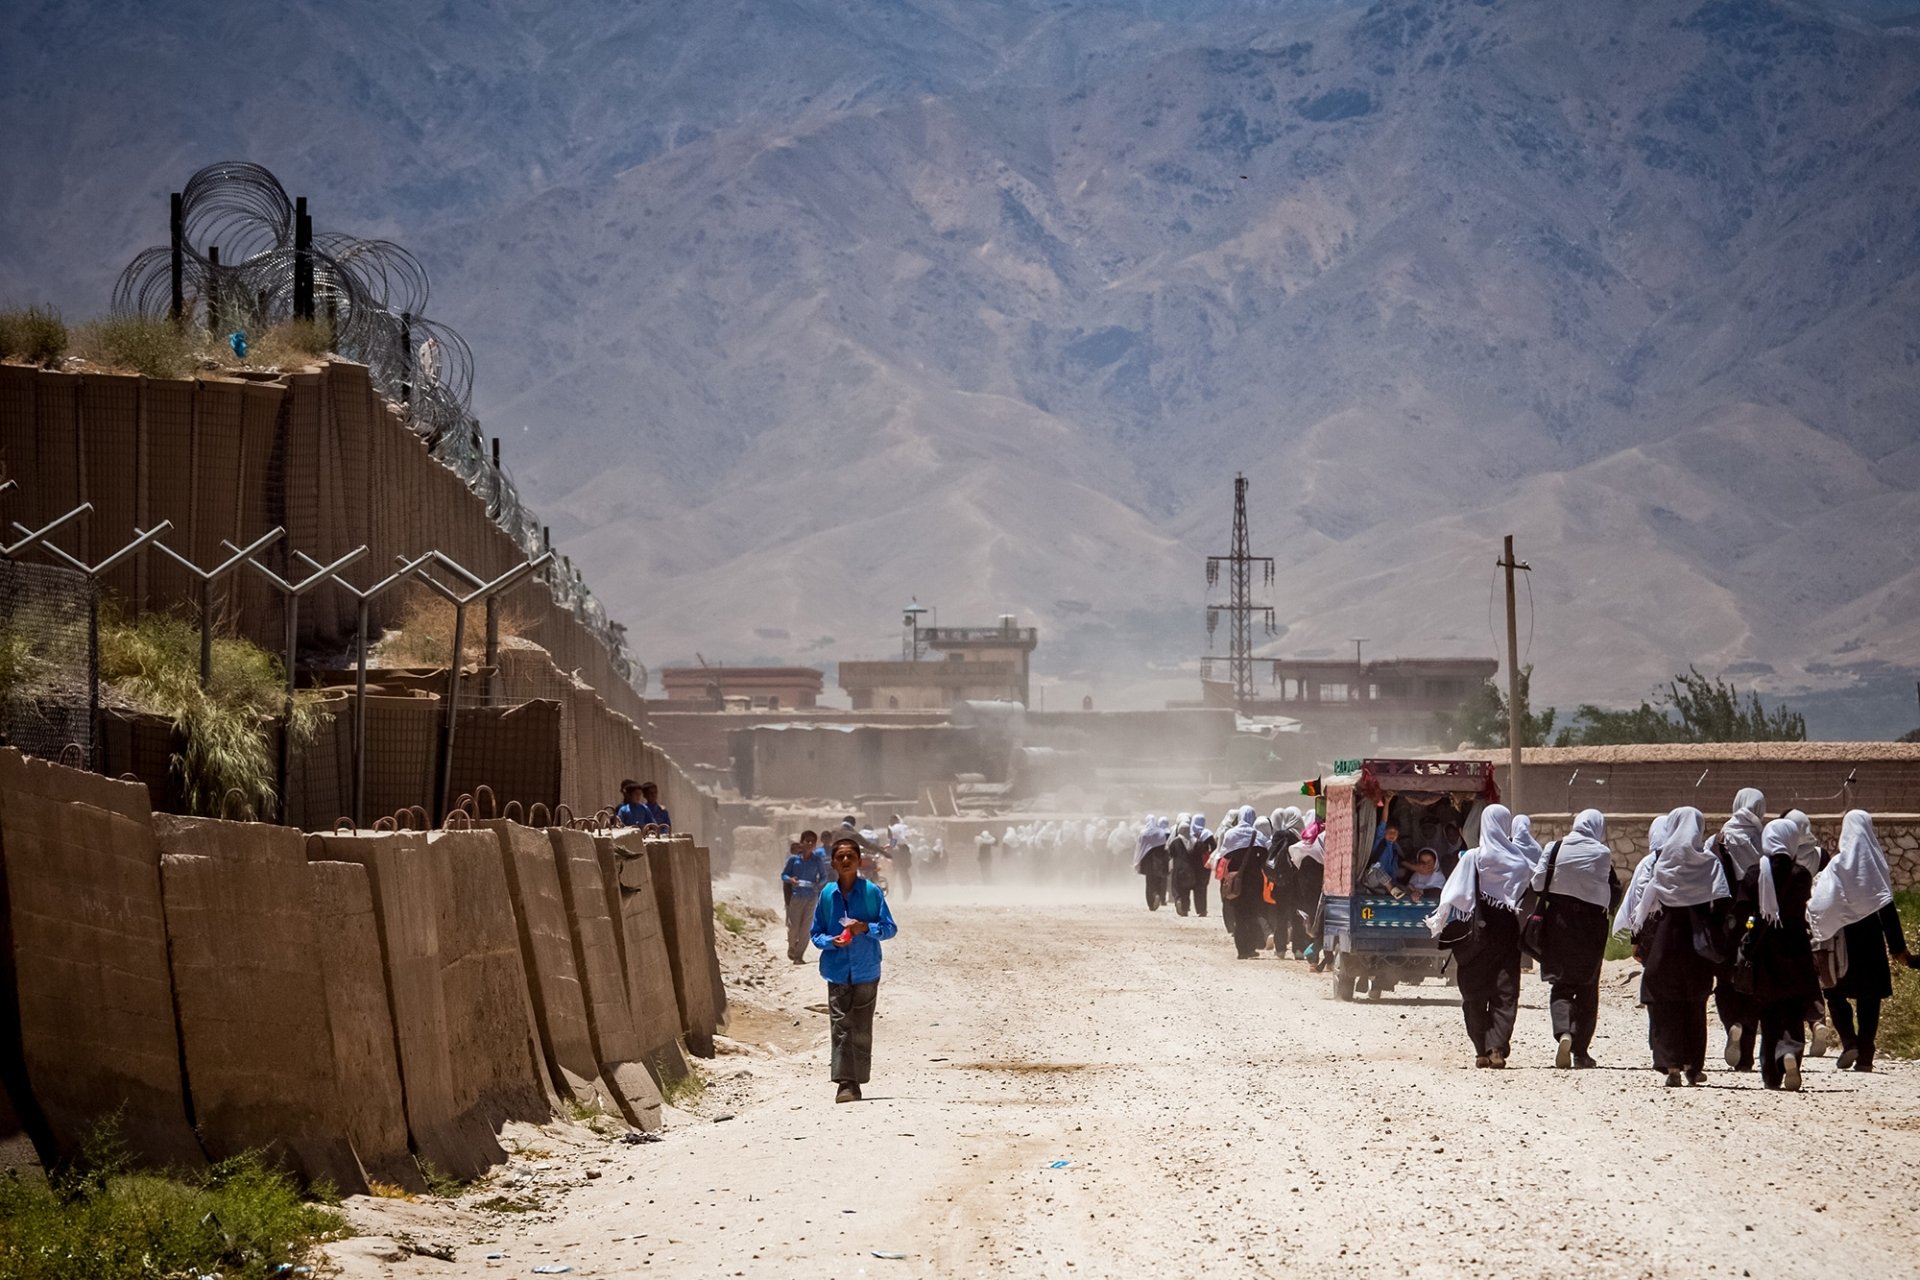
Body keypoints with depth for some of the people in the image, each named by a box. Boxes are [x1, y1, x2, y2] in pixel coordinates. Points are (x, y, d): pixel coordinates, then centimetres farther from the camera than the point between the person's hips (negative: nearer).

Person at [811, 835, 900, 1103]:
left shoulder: (872, 892, -2)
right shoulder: (827, 894, 3)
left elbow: (889, 928, 1)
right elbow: (816, 933, 10)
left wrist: (866, 928, -16)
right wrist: (832, 941, -11)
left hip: (866, 971, -1)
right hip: (837, 972, 1)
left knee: (862, 1030, 4)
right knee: (840, 1027, -5)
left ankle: (857, 1083, 12)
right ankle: (844, 1083, -5)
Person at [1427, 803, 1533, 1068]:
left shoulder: (1473, 858, -8)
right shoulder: (1518, 860, -1)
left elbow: (1454, 894, -8)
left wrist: (1438, 922, -1)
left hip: (1479, 932, -1)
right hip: (1508, 931, 1)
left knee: (1475, 993, 9)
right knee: (1505, 991, 2)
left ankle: (1482, 1051, 7)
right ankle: (1498, 1047, -13)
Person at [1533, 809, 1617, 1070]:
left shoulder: (1556, 849, -4)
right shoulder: (1602, 854, -9)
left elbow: (1538, 882, -1)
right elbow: (1612, 894, -6)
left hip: (1559, 921, 1)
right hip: (1591, 924, -1)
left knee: (1561, 985, 8)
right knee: (1587, 989, 10)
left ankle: (1563, 1032, -20)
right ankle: (1580, 1051, 10)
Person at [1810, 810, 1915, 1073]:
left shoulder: (1837, 866, -9)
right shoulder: (1876, 862, -2)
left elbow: (1820, 904, -13)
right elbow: (1887, 909, -1)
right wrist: (1898, 947, 3)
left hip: (1843, 940, -2)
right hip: (1871, 941, 2)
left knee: (1836, 993, 11)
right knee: (1869, 999, 8)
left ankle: (1849, 1042, -9)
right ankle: (1865, 1056, 3)